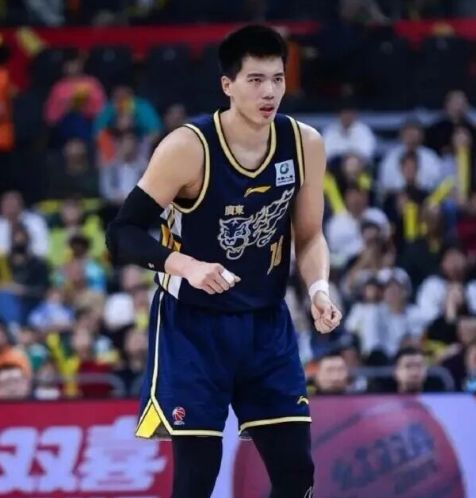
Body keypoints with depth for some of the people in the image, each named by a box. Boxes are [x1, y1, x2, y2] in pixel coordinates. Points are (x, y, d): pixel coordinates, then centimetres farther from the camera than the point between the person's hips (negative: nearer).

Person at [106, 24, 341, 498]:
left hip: (267, 323, 5)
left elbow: (308, 235, 7)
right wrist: (186, 266, -33)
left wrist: (319, 286, -13)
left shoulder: (305, 144, -6)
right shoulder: (188, 147, -20)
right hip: (193, 325, -5)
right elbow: (121, 234, -17)